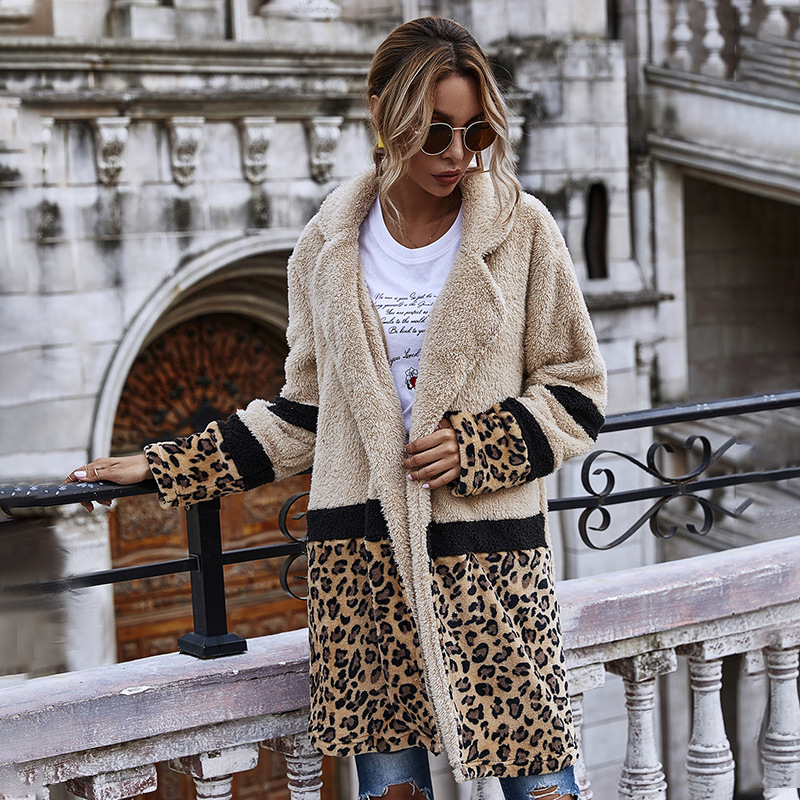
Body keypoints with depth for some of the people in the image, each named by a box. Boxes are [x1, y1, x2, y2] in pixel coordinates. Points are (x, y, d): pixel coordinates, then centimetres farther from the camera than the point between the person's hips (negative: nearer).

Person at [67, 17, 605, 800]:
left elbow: (576, 391, 4)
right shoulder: (328, 250, 7)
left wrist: (476, 448, -12)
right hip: (360, 552, 2)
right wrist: (164, 467, 10)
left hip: (488, 548, -2)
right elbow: (306, 411, 14)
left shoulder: (520, 229, 0)